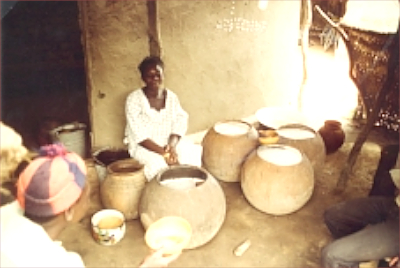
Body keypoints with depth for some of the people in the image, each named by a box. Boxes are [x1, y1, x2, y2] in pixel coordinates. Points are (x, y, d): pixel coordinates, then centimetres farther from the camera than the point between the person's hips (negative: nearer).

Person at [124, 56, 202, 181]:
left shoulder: (171, 97, 1)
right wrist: (164, 152, -27)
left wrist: (172, 146, -24)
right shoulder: (134, 99, -14)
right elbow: (139, 135, -19)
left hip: (170, 142, 5)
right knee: (159, 163, -32)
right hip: (143, 146, -4)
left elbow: (179, 124, -4)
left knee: (195, 153, -16)